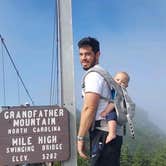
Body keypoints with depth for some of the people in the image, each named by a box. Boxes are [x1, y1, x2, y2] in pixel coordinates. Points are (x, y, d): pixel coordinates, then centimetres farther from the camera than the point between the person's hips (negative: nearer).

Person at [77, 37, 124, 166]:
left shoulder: (93, 75, -9)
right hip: (111, 132, 10)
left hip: (103, 133, -10)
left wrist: (80, 138, -15)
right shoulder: (103, 74, 24)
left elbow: (89, 109, -18)